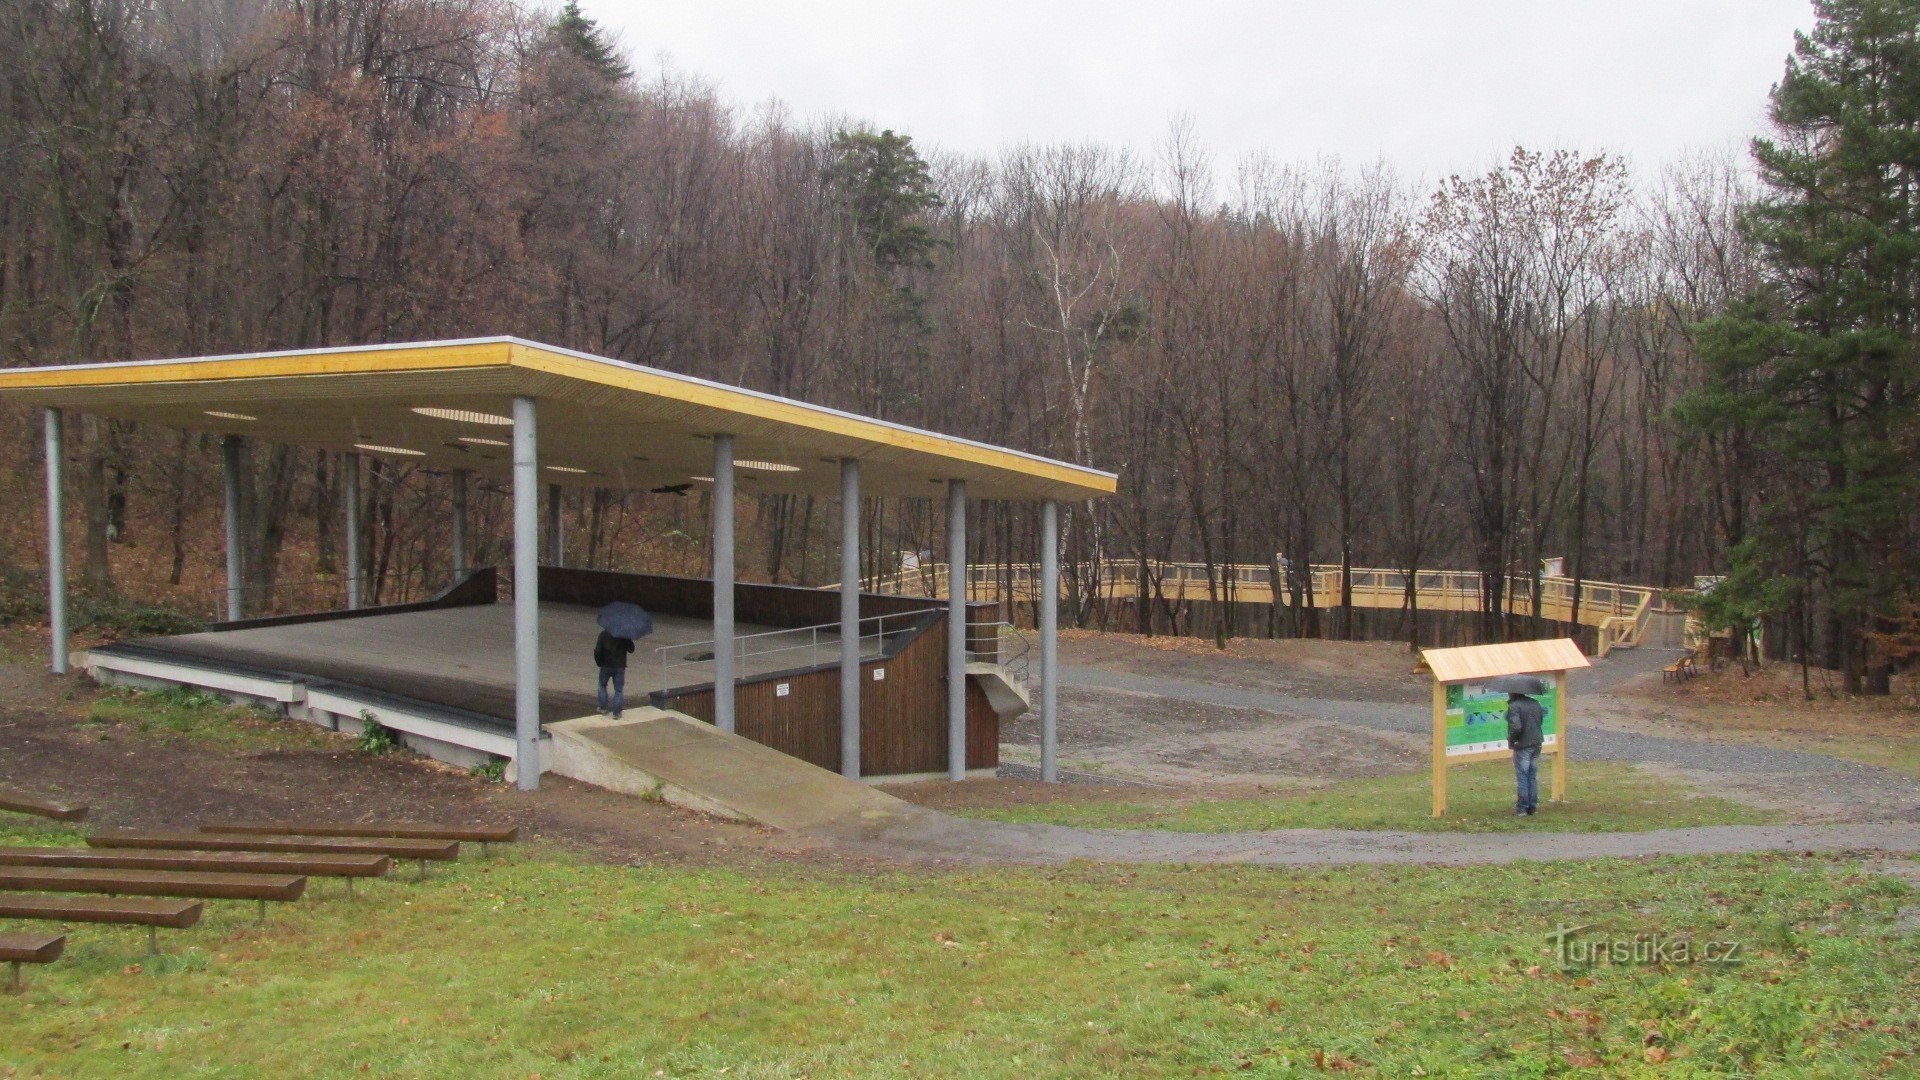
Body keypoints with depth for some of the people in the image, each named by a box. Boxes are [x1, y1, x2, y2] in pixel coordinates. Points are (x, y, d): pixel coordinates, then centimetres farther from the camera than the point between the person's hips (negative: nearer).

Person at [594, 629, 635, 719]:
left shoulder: (603, 634, -8)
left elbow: (597, 651, -10)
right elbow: (631, 649, 1)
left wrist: (599, 662, 4)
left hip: (606, 666, 0)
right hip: (620, 666, 0)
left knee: (602, 685, 21)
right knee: (619, 689, 7)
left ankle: (603, 708, 19)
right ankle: (616, 713, 3)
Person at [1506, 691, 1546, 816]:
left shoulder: (1513, 706, -18)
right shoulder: (1535, 703, 6)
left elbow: (1516, 727, -26)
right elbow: (1542, 719, 14)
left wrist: (1511, 740, -10)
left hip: (1523, 745, -7)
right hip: (1537, 743, 7)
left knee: (1522, 777, 0)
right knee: (1533, 776, 15)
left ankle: (1521, 808, 3)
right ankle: (1533, 806, 20)